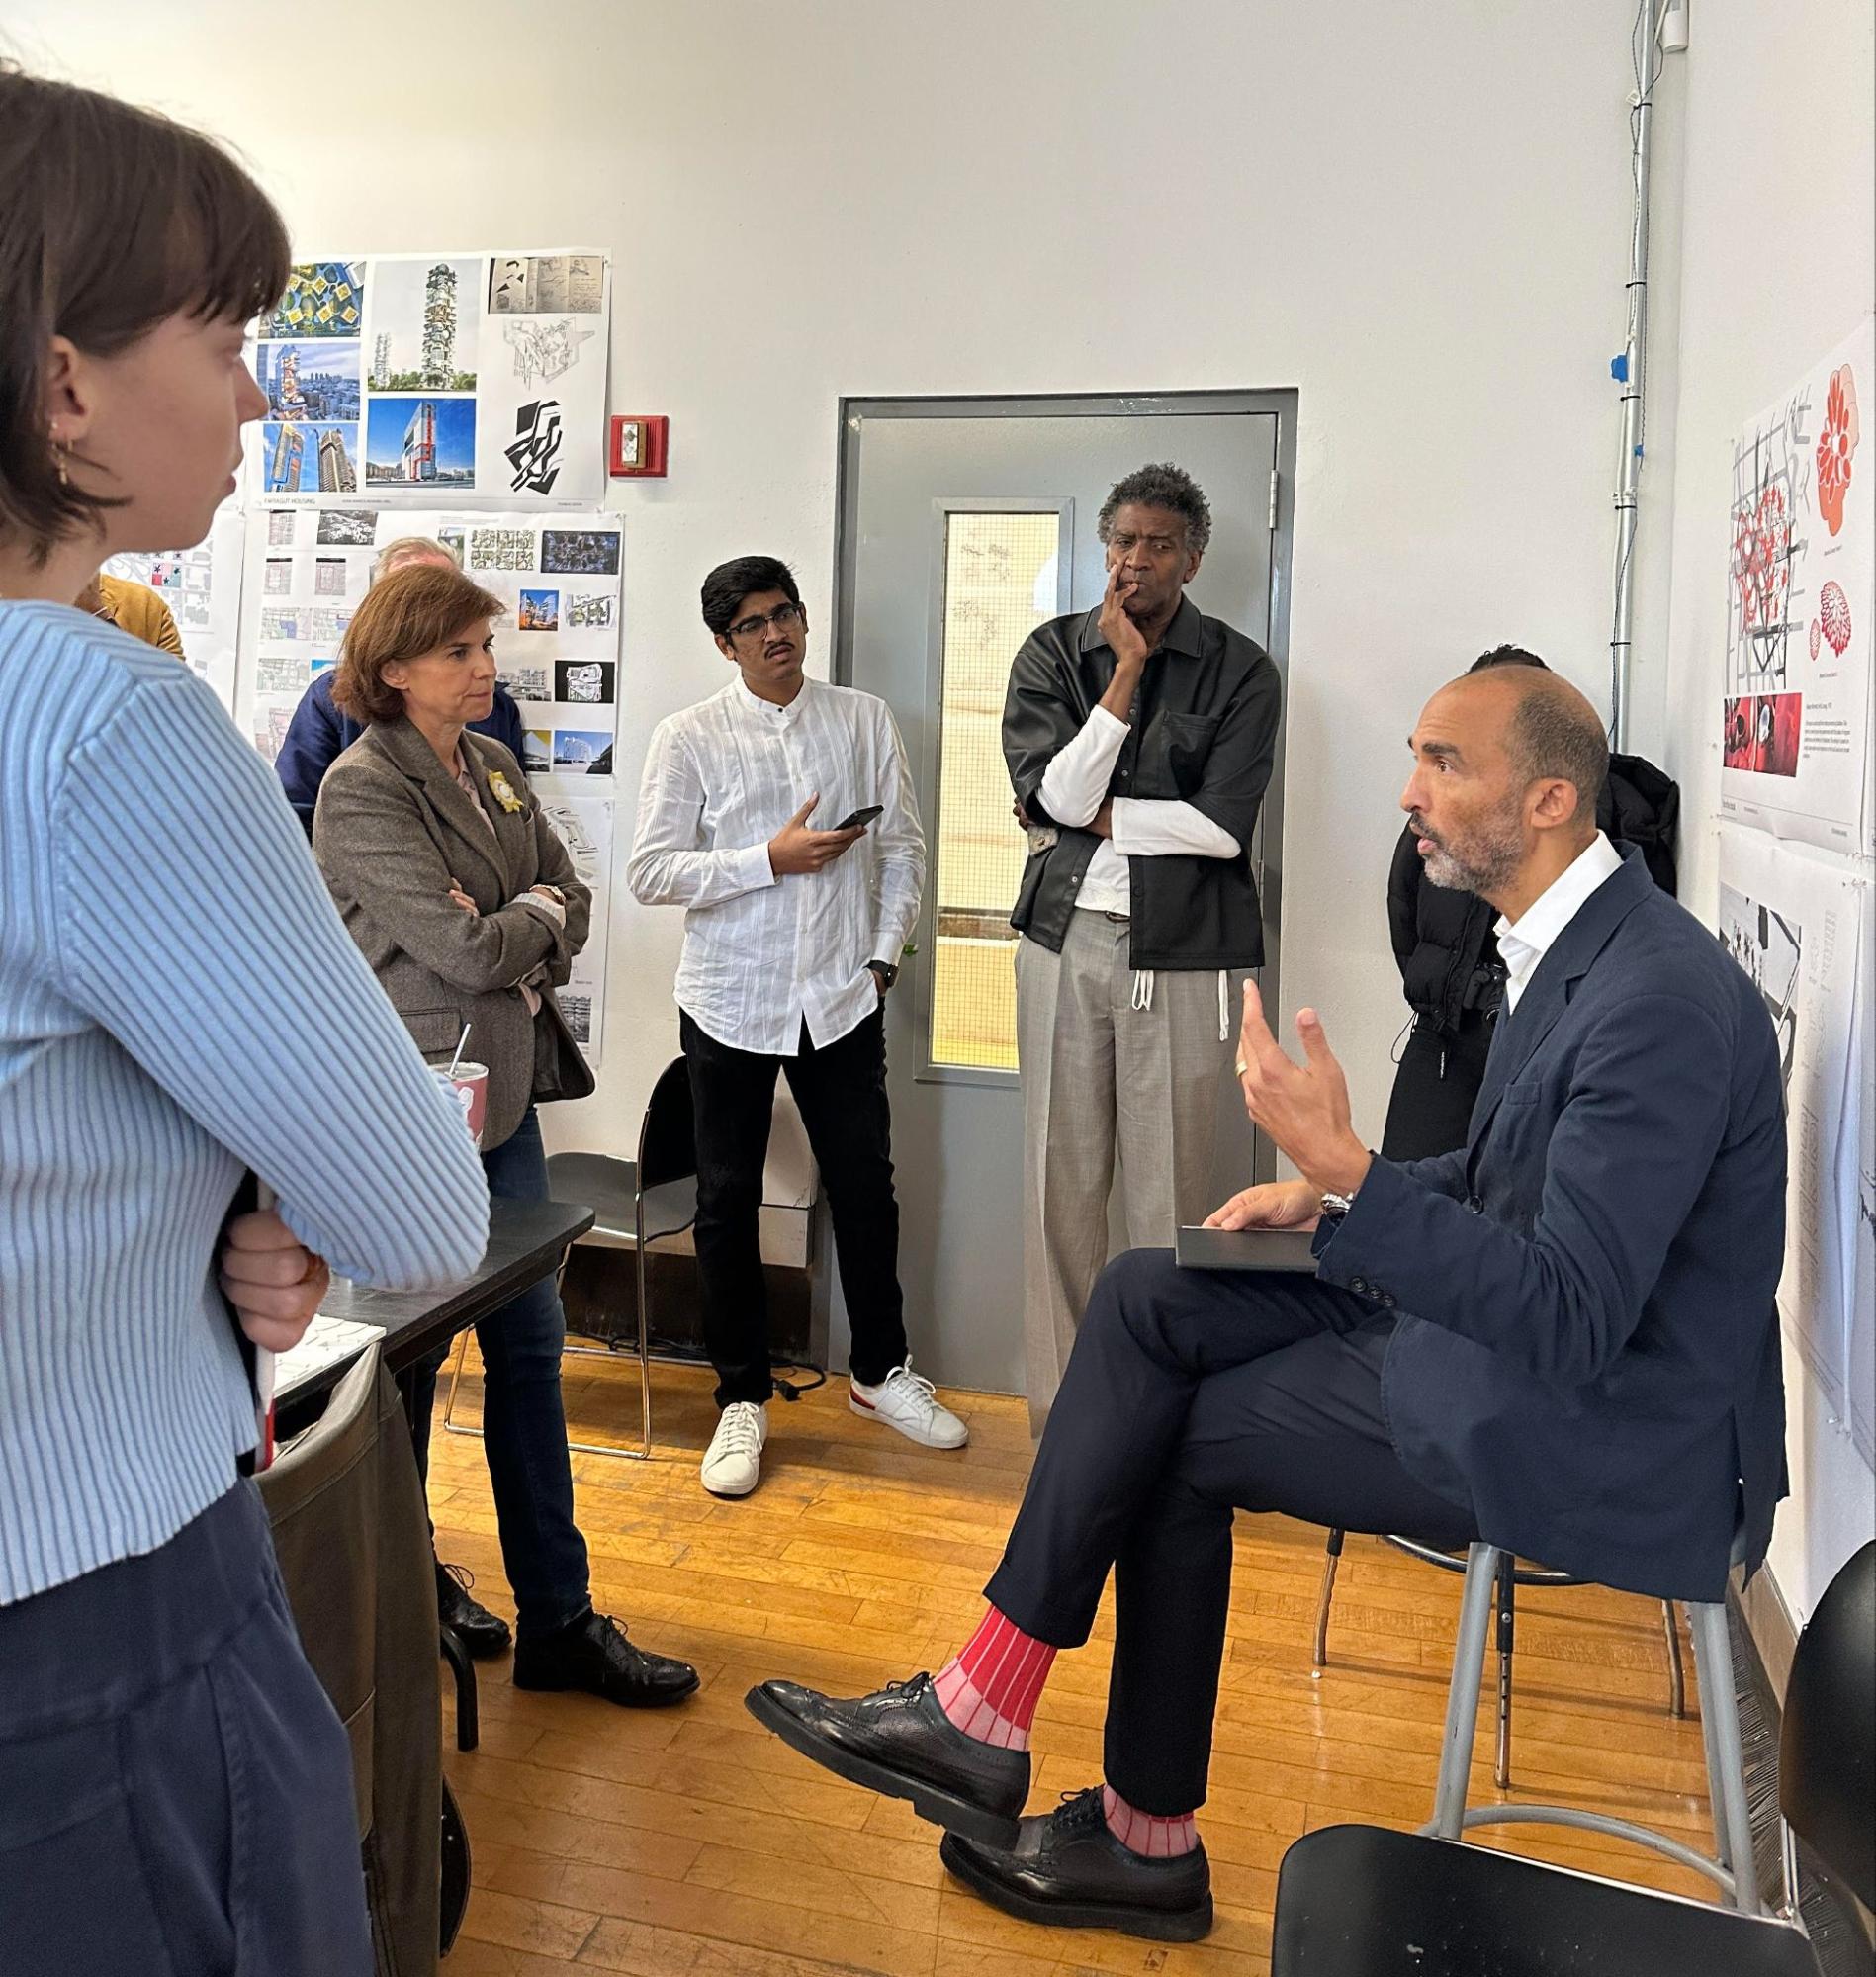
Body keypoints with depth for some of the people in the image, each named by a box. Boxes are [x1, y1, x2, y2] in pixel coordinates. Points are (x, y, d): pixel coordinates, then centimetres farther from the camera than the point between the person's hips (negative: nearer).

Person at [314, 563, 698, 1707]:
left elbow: (572, 906, 8)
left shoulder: (496, 767, 11)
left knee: (530, 1346, 9)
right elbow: (465, 948, -20)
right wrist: (536, 915, -2)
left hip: (504, 1087, 7)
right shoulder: (362, 790, -13)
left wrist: (509, 938, -11)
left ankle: (560, 1620, 19)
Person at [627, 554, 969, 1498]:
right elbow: (650, 871, -9)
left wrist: (883, 954, 1)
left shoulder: (865, 720, 4)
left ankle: (881, 1371, 31)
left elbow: (903, 846, 8)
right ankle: (742, 1400, 22)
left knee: (865, 1187, 12)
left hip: (842, 996, 2)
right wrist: (770, 859, -17)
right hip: (731, 1003, -2)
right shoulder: (688, 737, -4)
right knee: (727, 1203, 7)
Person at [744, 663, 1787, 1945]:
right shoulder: (1571, 944, 6)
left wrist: (1344, 1169, -34)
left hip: (1597, 1436, -9)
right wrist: (1326, 1194, 3)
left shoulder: (1659, 999, -25)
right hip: (1514, 1324, 9)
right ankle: (984, 1714, 4)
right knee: (1147, 1300, -2)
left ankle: (1149, 1836, 14)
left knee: (1180, 1437, -6)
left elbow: (1572, 1321, -29)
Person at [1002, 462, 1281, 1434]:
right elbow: (1052, 795, -7)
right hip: (1066, 937, 2)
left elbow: (1224, 826, -12)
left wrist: (1091, 814, -8)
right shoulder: (1053, 652, 7)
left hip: (1181, 952, -2)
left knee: (1170, 1192, 1)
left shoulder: (1240, 670, 0)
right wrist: (1128, 670, -8)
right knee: (1061, 1182, 7)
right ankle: (1061, 1407, 20)